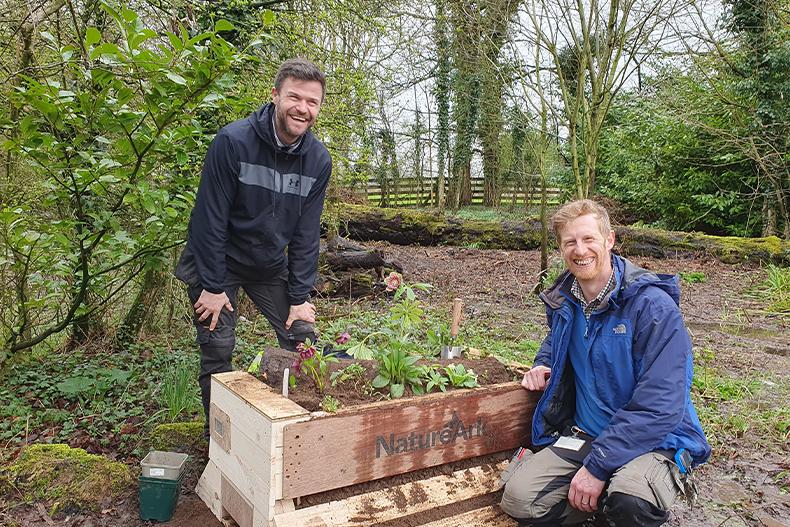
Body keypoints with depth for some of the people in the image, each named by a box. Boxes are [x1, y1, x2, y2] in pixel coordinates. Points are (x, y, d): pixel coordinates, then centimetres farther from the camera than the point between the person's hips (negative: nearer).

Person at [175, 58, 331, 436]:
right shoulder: (233, 141, -22)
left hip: (270, 266, 4)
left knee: (302, 338, 1)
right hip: (217, 262, -4)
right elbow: (210, 218, -20)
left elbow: (306, 232, -5)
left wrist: (300, 296, -6)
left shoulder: (318, 159, -9)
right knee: (217, 351, -3)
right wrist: (212, 286, -18)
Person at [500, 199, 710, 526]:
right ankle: (605, 500, 8)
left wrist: (597, 465, -24)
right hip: (582, 435, 5)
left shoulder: (654, 307, -18)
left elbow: (659, 407, -23)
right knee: (518, 499, -16)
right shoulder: (563, 301, 3)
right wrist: (543, 364, 5)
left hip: (652, 440, -5)